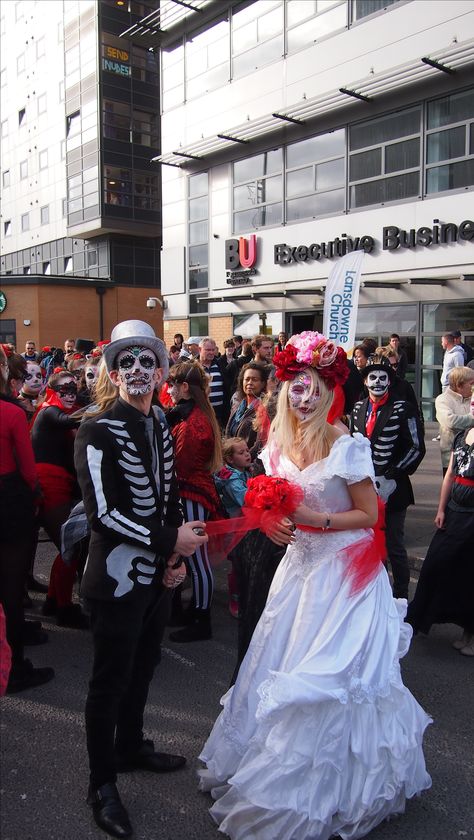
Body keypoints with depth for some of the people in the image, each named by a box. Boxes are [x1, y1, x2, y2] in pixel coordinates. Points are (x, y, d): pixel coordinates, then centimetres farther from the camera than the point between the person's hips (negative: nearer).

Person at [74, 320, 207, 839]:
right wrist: (169, 540, -20)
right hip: (118, 577, -7)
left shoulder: (161, 431, 6)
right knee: (110, 682, 8)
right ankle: (102, 785, 28)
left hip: (158, 575, 7)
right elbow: (102, 514, -22)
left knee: (142, 670, 23)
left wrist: (175, 558, 2)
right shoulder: (98, 432, -16)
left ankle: (131, 747, 46)